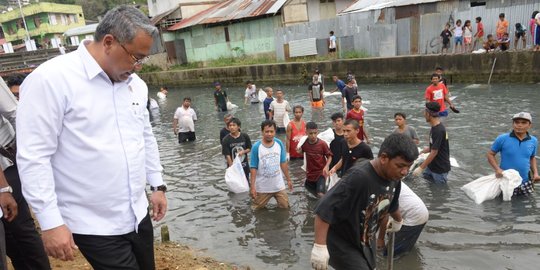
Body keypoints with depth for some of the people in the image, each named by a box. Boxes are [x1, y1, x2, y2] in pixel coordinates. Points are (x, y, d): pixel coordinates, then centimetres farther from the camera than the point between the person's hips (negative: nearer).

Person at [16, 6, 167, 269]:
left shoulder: (135, 83, 5)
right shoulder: (51, 79, -16)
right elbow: (34, 157, -16)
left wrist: (157, 185, 15)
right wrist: (51, 222, -16)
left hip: (138, 215, 7)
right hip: (94, 225, -6)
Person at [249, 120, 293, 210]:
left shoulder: (279, 143, -6)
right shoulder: (256, 147, -16)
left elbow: (283, 163, 3)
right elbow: (253, 168, -12)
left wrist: (288, 179, 7)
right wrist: (252, 186, -14)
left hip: (278, 185, 3)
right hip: (262, 187, -2)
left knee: (285, 207, 13)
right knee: (258, 209, 14)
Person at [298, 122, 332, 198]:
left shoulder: (323, 144, -17)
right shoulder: (304, 143, -10)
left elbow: (329, 156, -7)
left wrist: (326, 167, -22)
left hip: (321, 172, -4)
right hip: (310, 173, 4)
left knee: (320, 194, -19)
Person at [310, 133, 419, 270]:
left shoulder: (394, 178, -8)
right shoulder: (358, 178, -35)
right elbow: (324, 210, -34)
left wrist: (398, 220, 32)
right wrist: (320, 246, -34)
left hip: (367, 241, 8)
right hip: (342, 243, -8)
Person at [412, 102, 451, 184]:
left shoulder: (438, 131, -27)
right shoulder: (434, 127, 3)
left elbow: (434, 152, -26)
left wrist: (421, 168, -24)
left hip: (440, 167, -8)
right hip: (433, 164, 8)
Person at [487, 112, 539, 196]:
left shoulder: (533, 141, 0)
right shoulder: (502, 139, -12)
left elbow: (532, 158, 16)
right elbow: (490, 154, -4)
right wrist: (497, 169, -17)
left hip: (525, 182, 3)